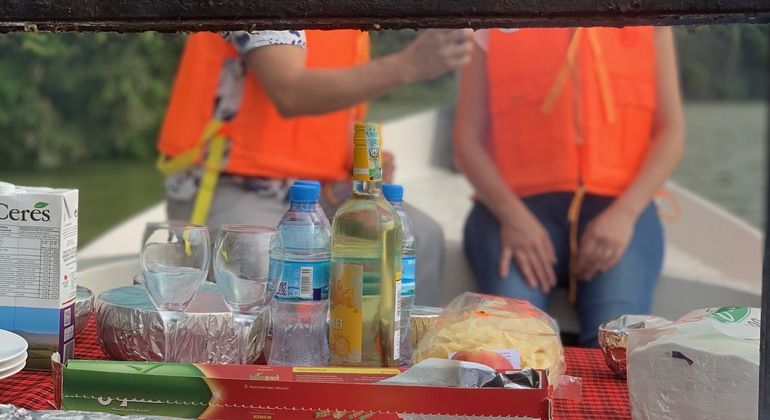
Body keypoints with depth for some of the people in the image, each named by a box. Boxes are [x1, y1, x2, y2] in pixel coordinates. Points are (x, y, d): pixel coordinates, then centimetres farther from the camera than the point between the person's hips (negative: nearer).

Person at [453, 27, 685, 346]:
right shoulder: (489, 30, 11)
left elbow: (671, 132, 8)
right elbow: (468, 139, 5)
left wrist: (624, 213, -9)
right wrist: (511, 214, -13)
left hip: (616, 205, 1)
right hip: (521, 203, 0)